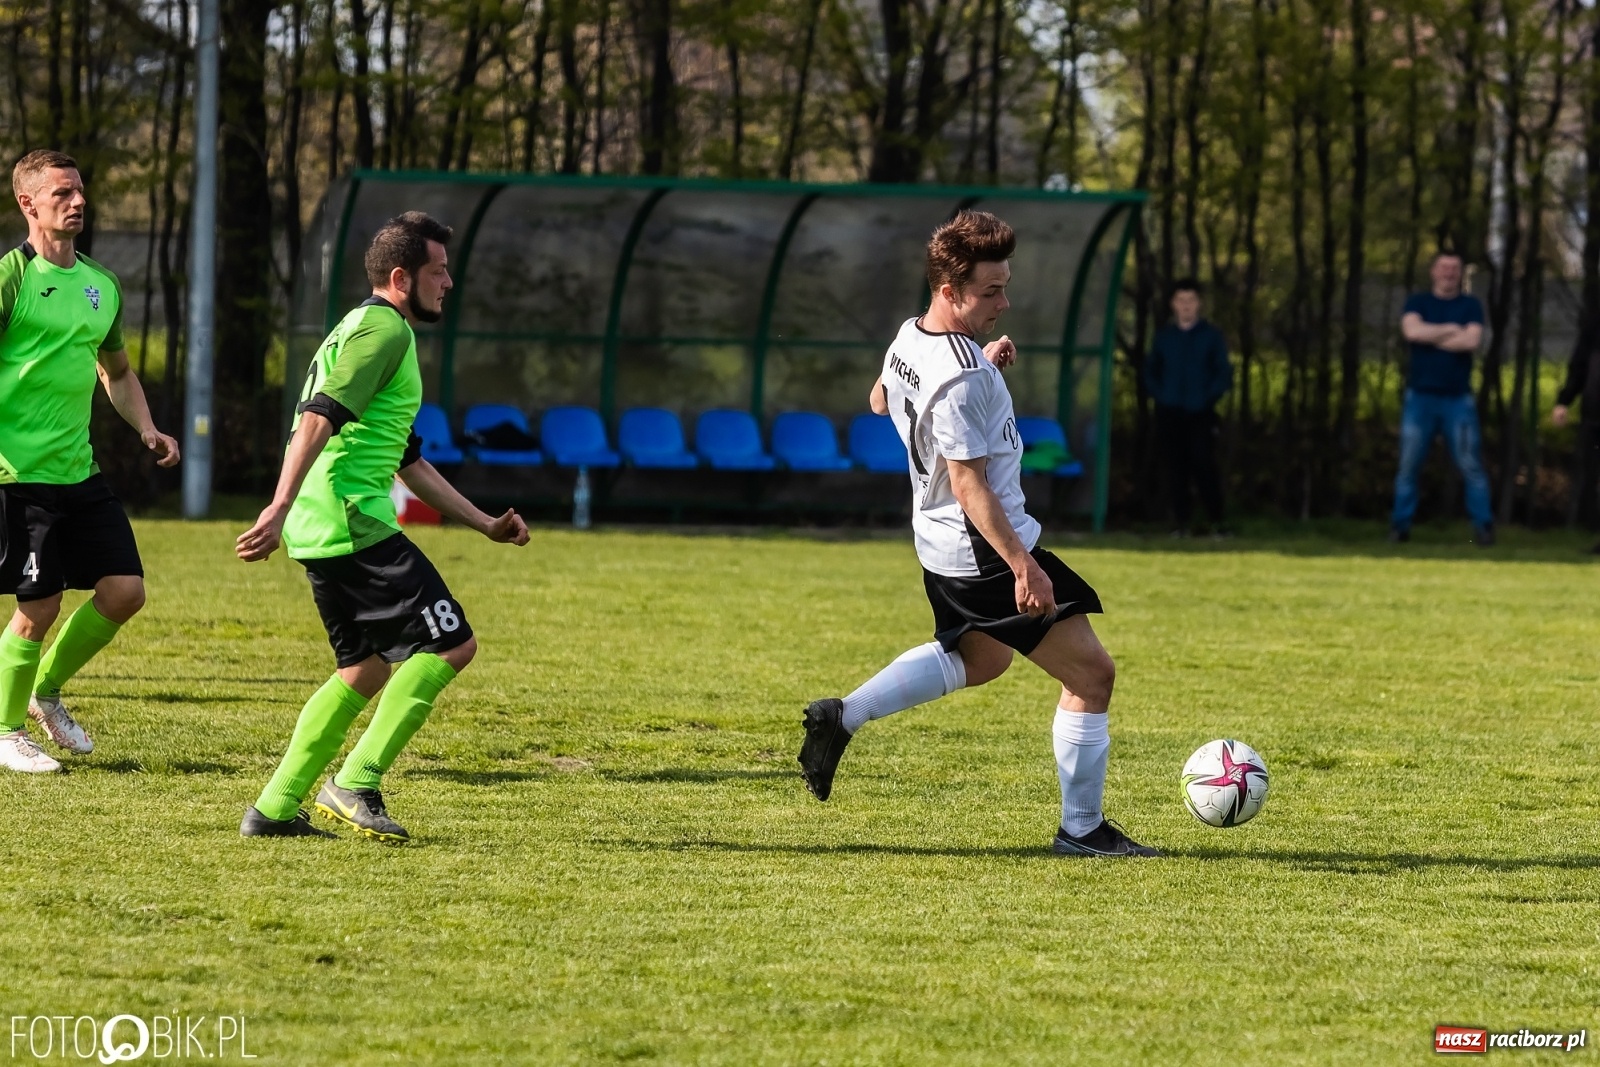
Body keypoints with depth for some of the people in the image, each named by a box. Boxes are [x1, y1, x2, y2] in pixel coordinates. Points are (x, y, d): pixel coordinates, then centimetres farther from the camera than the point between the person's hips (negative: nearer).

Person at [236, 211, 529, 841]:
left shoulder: (377, 331, 25)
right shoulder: (383, 329, -8)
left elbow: (409, 461, 32)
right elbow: (318, 419, -21)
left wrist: (484, 524, 32)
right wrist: (279, 510, -30)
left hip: (323, 531, 11)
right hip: (354, 524, -11)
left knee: (367, 668, 19)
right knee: (450, 644, -7)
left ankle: (275, 808, 17)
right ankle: (356, 784, -10)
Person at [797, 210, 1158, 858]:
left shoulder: (908, 339, 2)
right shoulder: (960, 379, -27)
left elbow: (881, 402, 23)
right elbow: (969, 484, -28)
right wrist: (1023, 566, -28)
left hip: (942, 547, 10)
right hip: (985, 550, -10)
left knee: (979, 658, 34)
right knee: (1091, 674, -2)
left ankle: (841, 718, 27)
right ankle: (1082, 829, 5)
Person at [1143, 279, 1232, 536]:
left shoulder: (1211, 336, 5)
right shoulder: (1163, 336, 11)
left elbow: (1224, 373, 3)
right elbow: (1150, 370, 16)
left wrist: (1209, 397, -8)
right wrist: (1159, 394, 1)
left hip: (1200, 413, -3)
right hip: (1170, 413, 3)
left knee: (1203, 464, -11)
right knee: (1176, 466, 1)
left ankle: (1216, 522, -8)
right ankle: (1181, 522, 5)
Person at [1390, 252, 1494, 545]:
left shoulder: (1470, 305, 8)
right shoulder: (1417, 302, 9)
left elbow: (1472, 340, -10)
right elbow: (1412, 330, -12)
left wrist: (1430, 337, -5)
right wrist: (1451, 330, -7)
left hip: (1458, 399, 0)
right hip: (1421, 397, 0)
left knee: (1471, 465, -5)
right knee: (1408, 465, -2)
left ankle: (1483, 526, -2)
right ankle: (1400, 525, 4)